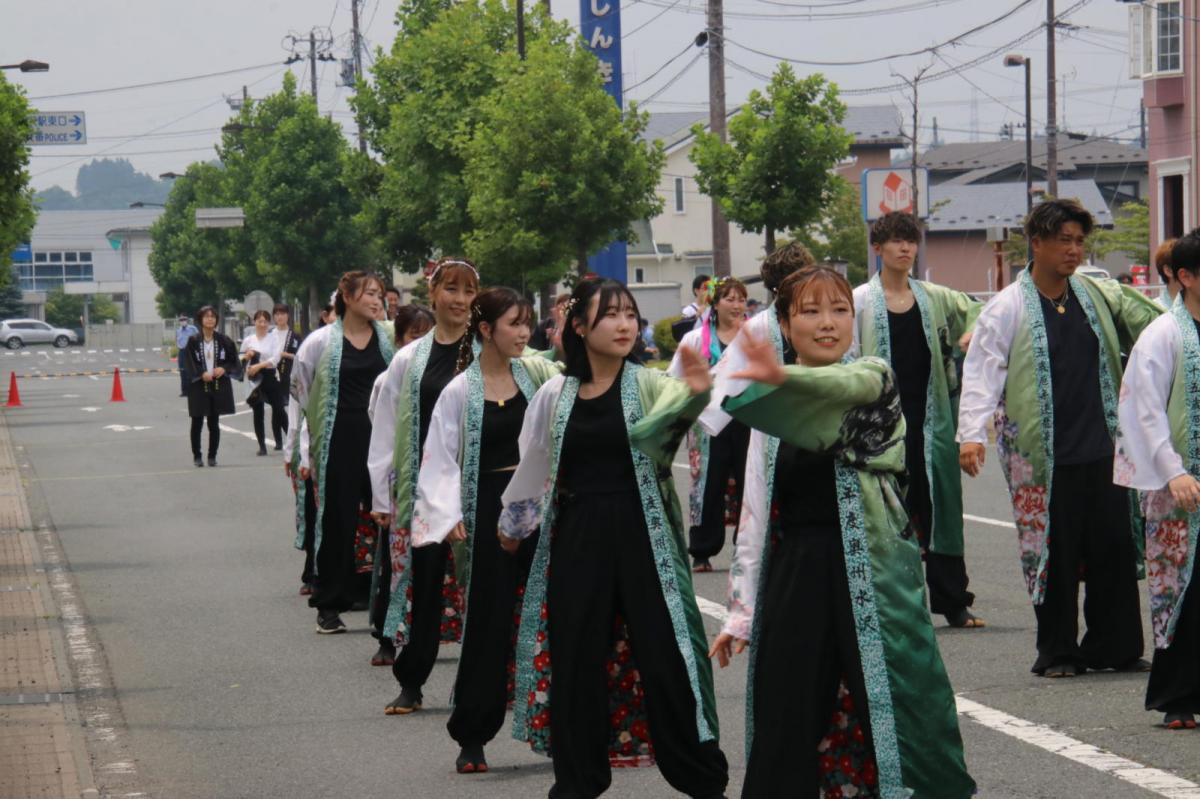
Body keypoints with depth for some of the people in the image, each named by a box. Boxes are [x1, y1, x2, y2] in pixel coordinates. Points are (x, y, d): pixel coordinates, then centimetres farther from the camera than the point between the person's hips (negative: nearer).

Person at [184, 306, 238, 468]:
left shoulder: (223, 340, 3)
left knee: (214, 423, 5)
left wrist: (223, 369, -12)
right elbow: (190, 364, -5)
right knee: (197, 422, 3)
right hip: (198, 386, -1)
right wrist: (202, 373, -21)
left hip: (218, 386, 1)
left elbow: (233, 362, 8)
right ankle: (196, 455, 14)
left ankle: (212, 456, 14)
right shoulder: (193, 341, -1)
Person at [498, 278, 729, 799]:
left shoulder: (647, 384, -4)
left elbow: (674, 407, -28)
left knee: (663, 657, -4)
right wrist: (512, 522, 28)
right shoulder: (555, 395, 4)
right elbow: (535, 464, 18)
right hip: (575, 537, 3)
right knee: (575, 660, 8)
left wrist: (696, 391, -50)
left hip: (640, 534, -2)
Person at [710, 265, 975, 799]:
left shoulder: (873, 377, 0)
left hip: (868, 570, -4)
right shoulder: (772, 413, 13)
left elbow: (847, 386, -27)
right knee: (786, 726, 3)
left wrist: (784, 378, -48)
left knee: (891, 714, -5)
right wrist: (741, 612, 10)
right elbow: (756, 515, 14)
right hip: (793, 573, 4)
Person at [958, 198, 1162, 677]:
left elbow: (1148, 320, 23)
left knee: (1115, 548, 4)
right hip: (1044, 456, -4)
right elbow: (982, 372, -8)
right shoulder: (1008, 308, -3)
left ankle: (1114, 646, 14)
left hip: (1101, 450, 4)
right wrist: (972, 434, -18)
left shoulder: (1098, 296, 9)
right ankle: (1056, 652, 12)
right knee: (1053, 554, 1)